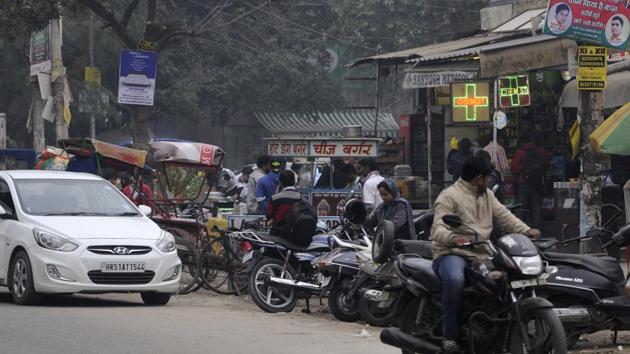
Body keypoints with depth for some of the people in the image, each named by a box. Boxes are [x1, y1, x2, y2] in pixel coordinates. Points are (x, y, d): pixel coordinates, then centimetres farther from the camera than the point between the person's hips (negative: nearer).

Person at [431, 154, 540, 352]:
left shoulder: (486, 195, 21)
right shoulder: (449, 196, -4)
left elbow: (503, 215, 11)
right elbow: (438, 229, -14)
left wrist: (525, 231, -7)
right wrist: (453, 237, -37)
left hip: (481, 256, 8)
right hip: (453, 254, -8)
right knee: (455, 280, -39)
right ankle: (450, 335, -27)